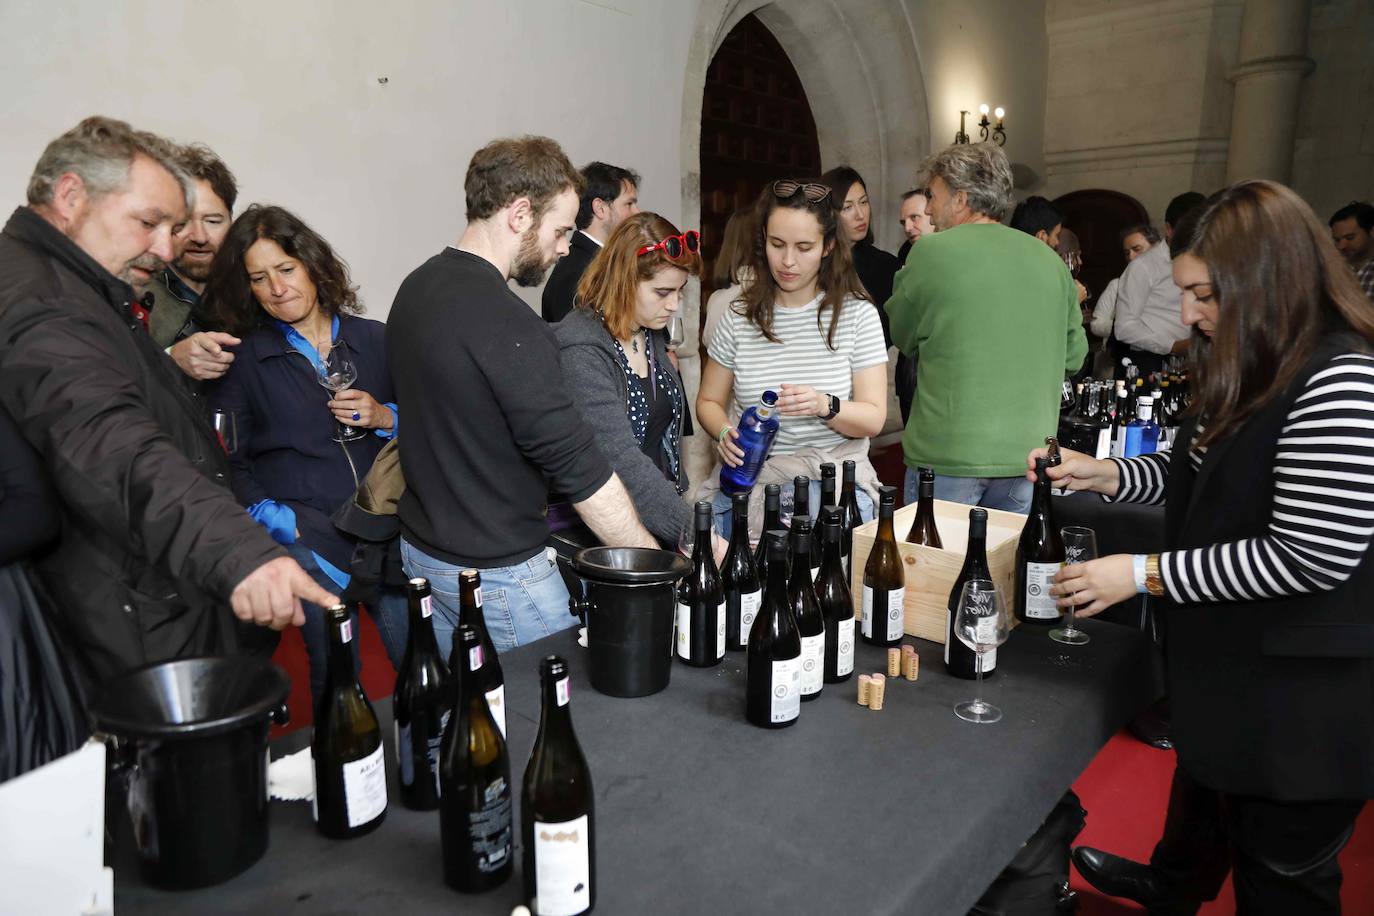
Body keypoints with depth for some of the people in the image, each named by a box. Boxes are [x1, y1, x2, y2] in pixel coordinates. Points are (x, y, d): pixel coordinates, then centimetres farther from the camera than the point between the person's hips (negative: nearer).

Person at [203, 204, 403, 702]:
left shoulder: (375, 339, 8)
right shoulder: (242, 359, 4)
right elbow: (227, 462, 1)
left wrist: (386, 418, -6)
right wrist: (273, 517, -10)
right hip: (309, 547, -1)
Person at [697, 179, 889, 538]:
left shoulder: (857, 316, 0)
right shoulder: (739, 319, 5)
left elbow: (873, 418, -3)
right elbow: (709, 402, 13)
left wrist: (824, 406, -24)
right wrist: (725, 434, -11)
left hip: (833, 480, -1)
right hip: (748, 478, 1)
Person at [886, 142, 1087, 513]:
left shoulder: (932, 251, -8)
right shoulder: (1050, 260, 6)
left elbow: (901, 337, 4)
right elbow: (1074, 356, 11)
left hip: (946, 456, -4)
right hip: (1025, 456, 5)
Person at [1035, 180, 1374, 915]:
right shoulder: (1255, 368, 4)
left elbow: (1311, 558, -29)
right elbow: (1204, 473, 12)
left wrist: (1144, 573, -24)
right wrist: (1104, 473, -3)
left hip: (1302, 700, -9)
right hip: (1228, 664, 9)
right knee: (1202, 796, 33)